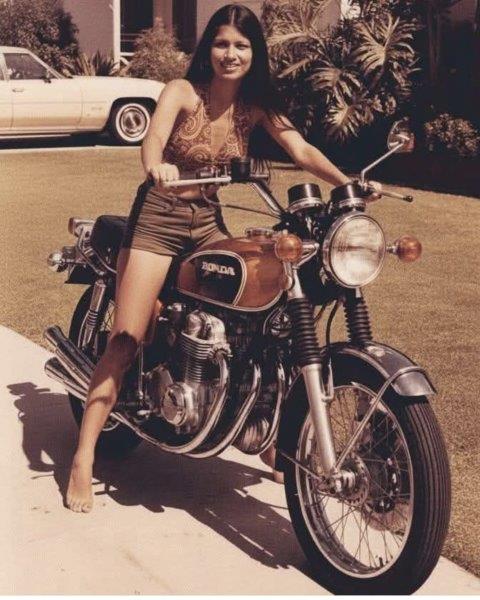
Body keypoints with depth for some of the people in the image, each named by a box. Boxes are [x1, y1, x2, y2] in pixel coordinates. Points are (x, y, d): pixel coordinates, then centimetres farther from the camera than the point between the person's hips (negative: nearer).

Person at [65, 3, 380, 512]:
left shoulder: (256, 106, 1)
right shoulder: (182, 92, -11)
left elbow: (302, 151, -9)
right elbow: (153, 137, -30)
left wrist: (346, 181, -27)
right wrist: (157, 164, -53)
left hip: (208, 222, 4)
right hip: (158, 218, -4)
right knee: (125, 341, -9)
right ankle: (82, 460, -5)